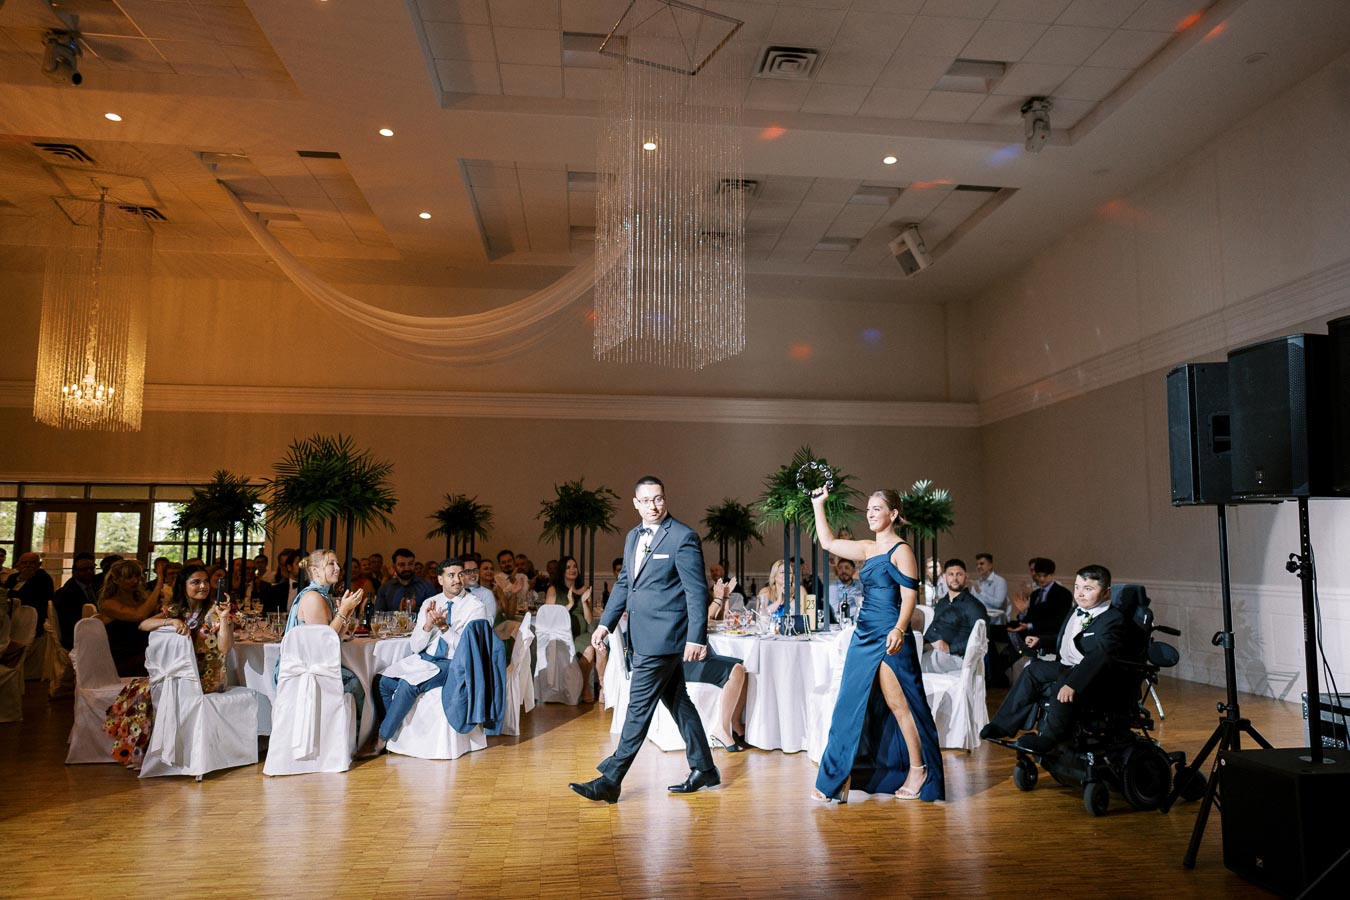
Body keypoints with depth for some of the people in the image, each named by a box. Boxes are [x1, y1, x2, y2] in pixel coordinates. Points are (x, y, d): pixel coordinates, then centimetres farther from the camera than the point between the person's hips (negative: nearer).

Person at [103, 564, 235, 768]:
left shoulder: (214, 612, -6)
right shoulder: (175, 610, 10)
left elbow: (225, 648, -16)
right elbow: (143, 625, -4)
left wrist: (224, 618, -28)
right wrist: (172, 621, -20)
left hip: (205, 677, -6)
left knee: (148, 690, -19)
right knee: (136, 687, -13)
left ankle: (140, 753, -6)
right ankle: (133, 751, -5)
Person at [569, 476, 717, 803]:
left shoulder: (683, 537, -11)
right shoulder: (633, 537, 14)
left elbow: (696, 591, -13)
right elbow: (623, 583, 21)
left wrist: (696, 638, -17)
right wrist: (606, 622, 14)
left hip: (664, 637, -8)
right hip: (645, 637, 8)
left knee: (639, 706, -4)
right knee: (678, 702, 15)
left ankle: (611, 780, 2)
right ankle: (704, 770, 26)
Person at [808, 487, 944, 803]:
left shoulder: (901, 551, -8)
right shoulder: (868, 549, 14)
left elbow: (910, 596, -14)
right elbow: (828, 542, 20)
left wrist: (899, 630, -27)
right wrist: (818, 504, 20)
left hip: (889, 638, -8)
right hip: (864, 635, 8)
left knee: (898, 705, 0)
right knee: (851, 706, 7)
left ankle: (918, 769, 15)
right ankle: (840, 779, 13)